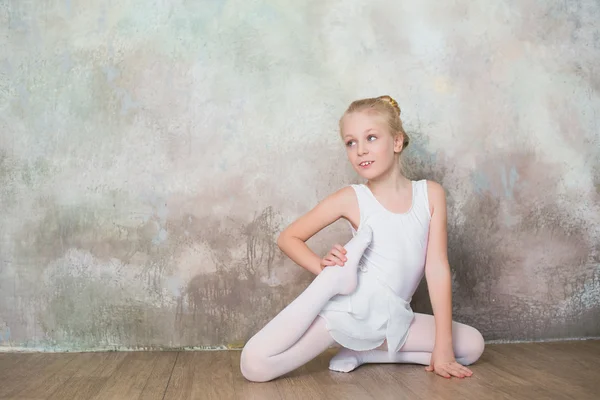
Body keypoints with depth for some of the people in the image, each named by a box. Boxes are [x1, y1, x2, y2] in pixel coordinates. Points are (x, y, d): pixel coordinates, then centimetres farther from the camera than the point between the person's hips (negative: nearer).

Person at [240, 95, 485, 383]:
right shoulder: (351, 198, -5)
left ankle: (364, 352, 4)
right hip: (346, 307, -4)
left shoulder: (430, 193, 0)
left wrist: (443, 347, -8)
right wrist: (325, 270, -15)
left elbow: (437, 268, -3)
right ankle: (334, 282, -5)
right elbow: (287, 238, 3)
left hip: (390, 318, 4)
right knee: (254, 365, -21)